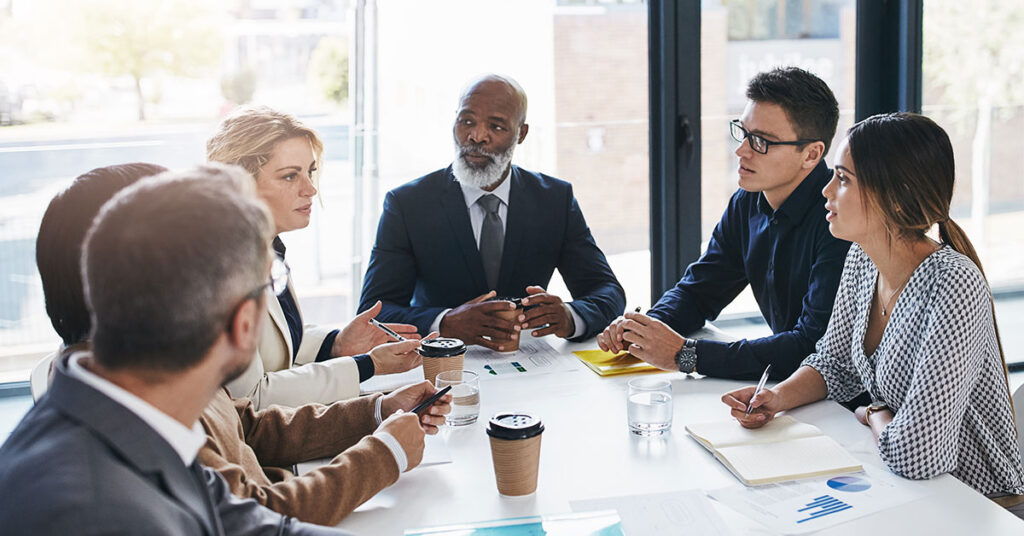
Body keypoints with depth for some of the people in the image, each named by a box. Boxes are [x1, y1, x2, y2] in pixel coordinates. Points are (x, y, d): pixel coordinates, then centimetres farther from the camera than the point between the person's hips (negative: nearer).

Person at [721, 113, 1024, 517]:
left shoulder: (953, 286, -28)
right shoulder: (862, 259, -3)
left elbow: (916, 454, -33)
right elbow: (834, 364, 12)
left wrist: (874, 415, -12)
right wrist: (778, 397, -7)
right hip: (896, 491, 7)